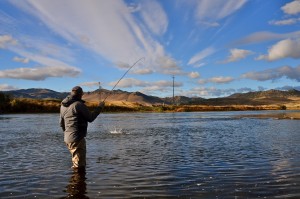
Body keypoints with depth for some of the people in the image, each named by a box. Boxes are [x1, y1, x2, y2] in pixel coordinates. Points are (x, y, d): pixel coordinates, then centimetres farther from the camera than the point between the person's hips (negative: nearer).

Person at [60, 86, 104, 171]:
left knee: (76, 162, 21)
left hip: (67, 138, 9)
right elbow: (90, 118, -9)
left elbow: (61, 123, 18)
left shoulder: (63, 105, 11)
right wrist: (99, 107, 1)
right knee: (79, 167, -3)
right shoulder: (79, 104, -14)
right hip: (77, 138, -9)